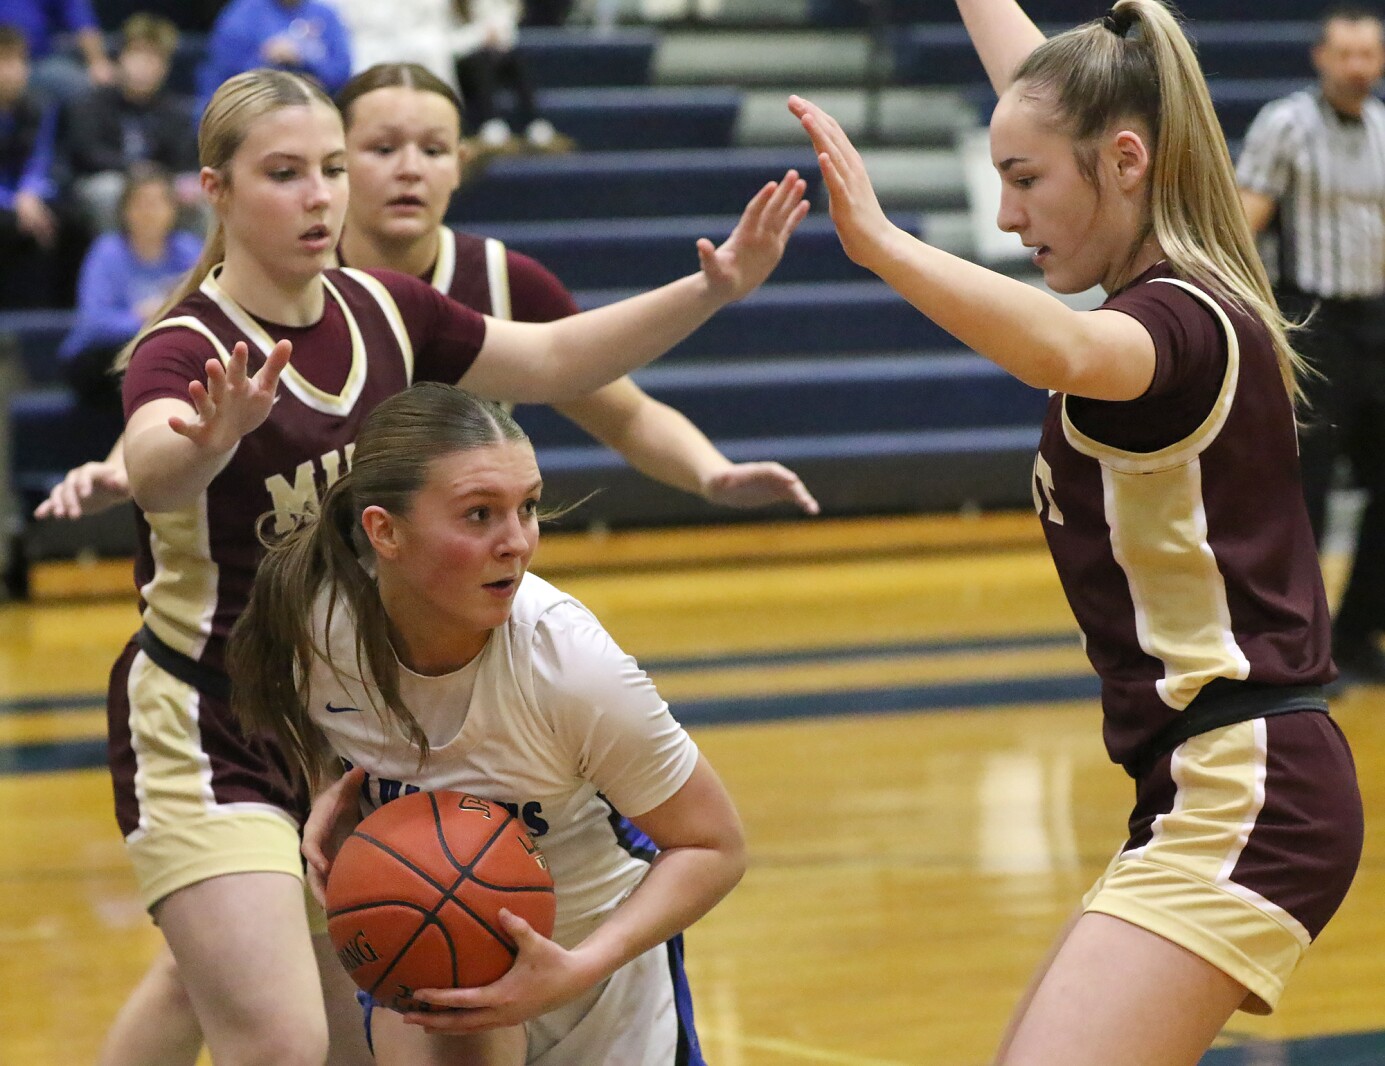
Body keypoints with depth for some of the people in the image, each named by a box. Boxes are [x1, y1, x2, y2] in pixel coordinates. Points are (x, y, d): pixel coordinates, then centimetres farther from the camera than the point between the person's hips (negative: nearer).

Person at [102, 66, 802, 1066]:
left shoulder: (383, 311, 0)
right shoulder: (186, 348, -20)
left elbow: (553, 360, 11)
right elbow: (153, 469, -42)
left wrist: (713, 288, -1)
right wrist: (211, 438, -65)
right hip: (206, 727, -7)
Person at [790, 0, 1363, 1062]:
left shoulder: (1183, 318, -16)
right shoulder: (1187, 293, 11)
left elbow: (1065, 351, -42)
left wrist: (882, 243, -51)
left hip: (1239, 801, -10)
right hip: (1219, 786, 10)